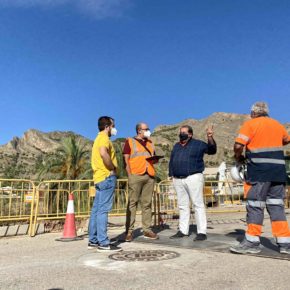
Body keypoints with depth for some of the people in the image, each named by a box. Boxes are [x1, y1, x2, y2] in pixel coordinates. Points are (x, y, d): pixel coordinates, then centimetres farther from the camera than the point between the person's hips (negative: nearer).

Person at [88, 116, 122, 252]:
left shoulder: (99, 138, 23)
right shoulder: (104, 138, -9)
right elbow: (103, 153, -29)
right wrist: (113, 168, -18)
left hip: (99, 177, 10)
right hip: (107, 177, -10)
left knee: (96, 209, 9)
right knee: (103, 210, -10)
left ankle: (93, 240, 15)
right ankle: (103, 243, -8)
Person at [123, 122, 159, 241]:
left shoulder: (150, 143, 21)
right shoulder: (130, 141, 5)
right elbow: (126, 160, -1)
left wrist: (155, 159, 3)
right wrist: (130, 174, -11)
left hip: (149, 175, 5)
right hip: (136, 175, -5)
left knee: (147, 203, 6)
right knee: (132, 203, -5)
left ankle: (147, 230, 12)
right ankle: (129, 231, -2)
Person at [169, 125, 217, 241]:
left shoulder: (198, 144, 1)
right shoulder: (176, 146, 17)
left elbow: (212, 150, -10)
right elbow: (171, 161, 21)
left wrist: (210, 138, -26)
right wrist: (171, 174, 12)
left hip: (193, 178, -6)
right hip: (178, 180, 6)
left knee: (198, 204, -5)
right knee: (182, 205, 11)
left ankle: (202, 232, -1)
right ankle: (183, 231, 19)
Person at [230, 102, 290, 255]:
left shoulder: (250, 124, -1)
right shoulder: (277, 124, 17)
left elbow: (238, 145, -12)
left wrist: (238, 157, 5)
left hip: (259, 171, -6)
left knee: (255, 206, 0)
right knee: (277, 206, 10)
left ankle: (252, 242, 4)